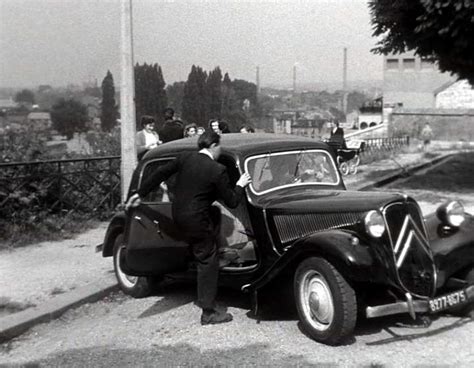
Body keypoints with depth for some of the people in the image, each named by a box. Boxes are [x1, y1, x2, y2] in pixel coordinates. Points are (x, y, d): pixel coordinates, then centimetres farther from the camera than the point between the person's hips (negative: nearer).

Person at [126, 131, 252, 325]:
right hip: (196, 220, -7)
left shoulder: (185, 158, -1)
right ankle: (208, 312, 8)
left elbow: (160, 174, 4)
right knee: (208, 262, 3)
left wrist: (140, 193, 14)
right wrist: (240, 185, 7)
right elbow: (232, 202, -11)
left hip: (177, 213, 7)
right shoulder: (217, 170, -17)